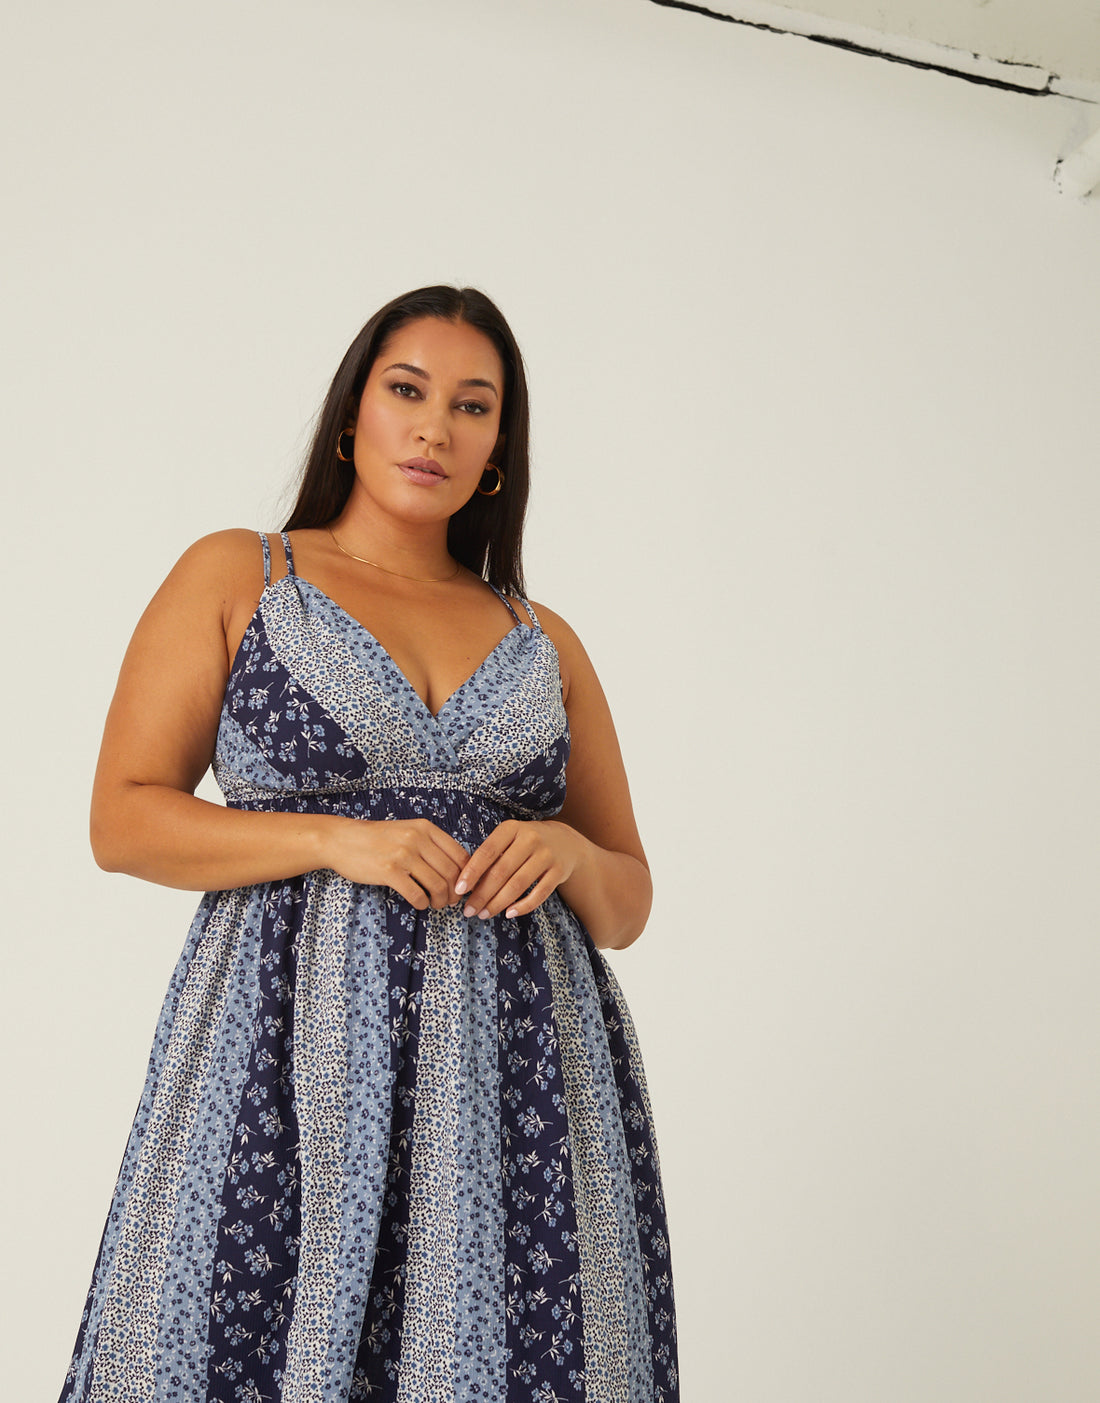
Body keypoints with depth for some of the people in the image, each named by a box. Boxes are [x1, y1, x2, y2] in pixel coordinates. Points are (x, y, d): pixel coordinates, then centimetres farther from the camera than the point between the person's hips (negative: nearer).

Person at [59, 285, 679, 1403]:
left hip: (515, 1054, 3)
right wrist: (338, 838, -11)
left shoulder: (543, 641, 15)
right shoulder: (236, 576, 8)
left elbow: (628, 905, 16)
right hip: (293, 1045, -2)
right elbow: (123, 818, 0)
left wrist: (567, 853, -6)